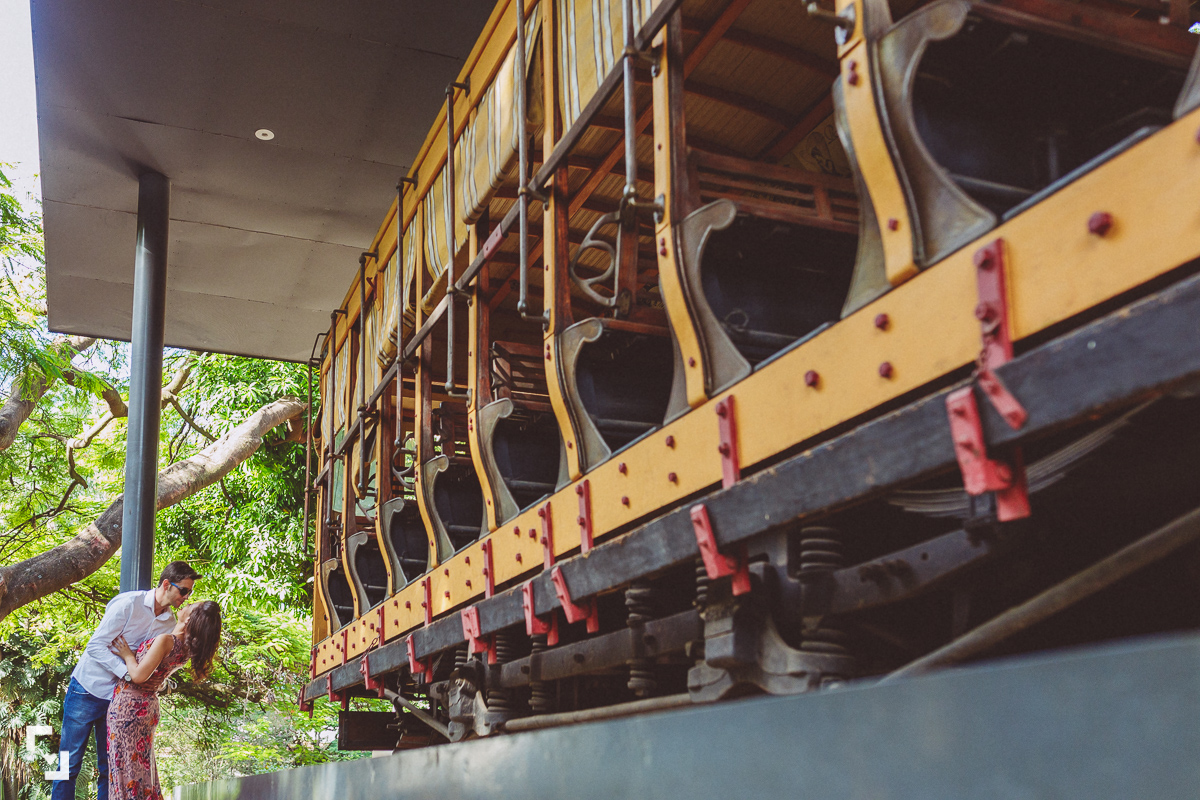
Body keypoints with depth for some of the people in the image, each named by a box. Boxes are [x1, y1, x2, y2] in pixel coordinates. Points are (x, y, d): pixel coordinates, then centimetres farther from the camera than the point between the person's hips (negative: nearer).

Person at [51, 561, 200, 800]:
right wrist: (127, 672, -29)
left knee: (110, 767, 7)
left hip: (119, 697, 5)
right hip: (88, 690, -5)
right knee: (71, 762, 0)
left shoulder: (170, 624, 1)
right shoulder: (128, 604, -17)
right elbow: (96, 646, -19)